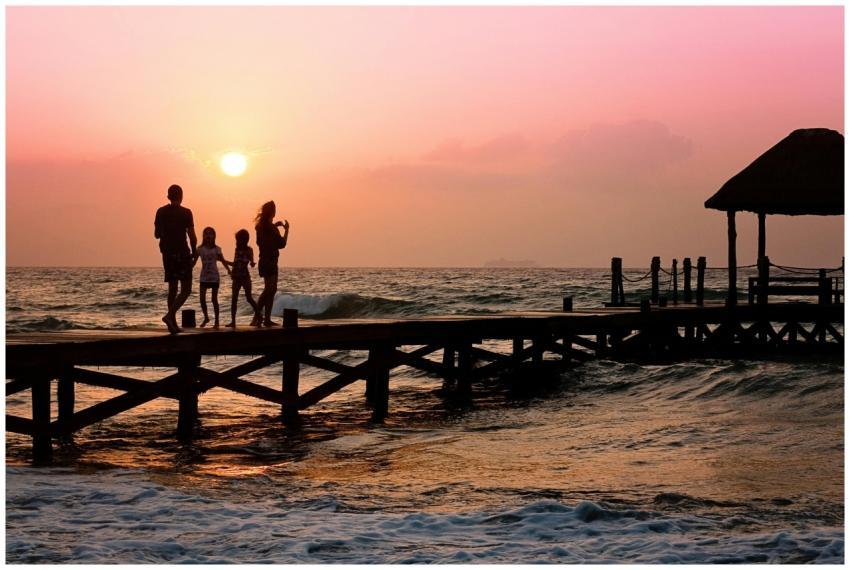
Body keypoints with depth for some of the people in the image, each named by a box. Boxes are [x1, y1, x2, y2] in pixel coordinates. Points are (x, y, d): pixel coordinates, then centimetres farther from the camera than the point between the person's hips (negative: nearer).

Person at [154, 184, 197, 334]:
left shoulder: (161, 212, 5)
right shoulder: (185, 213, -8)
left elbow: (156, 234, 11)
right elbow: (192, 236, -10)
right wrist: (194, 253, 2)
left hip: (167, 254, 5)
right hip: (182, 253, -5)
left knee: (172, 288, 12)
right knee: (186, 289, -2)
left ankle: (173, 324, 9)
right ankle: (169, 315, -22)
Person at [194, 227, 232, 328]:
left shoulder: (216, 249, -2)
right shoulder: (200, 249, 1)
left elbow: (223, 261, -4)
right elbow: (194, 260, 1)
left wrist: (228, 269, -20)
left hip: (214, 277, -2)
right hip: (204, 277, 2)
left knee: (214, 299, -1)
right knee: (202, 299, -6)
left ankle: (216, 321, 6)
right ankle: (206, 317, 16)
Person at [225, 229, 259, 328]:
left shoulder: (248, 250, -5)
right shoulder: (237, 250, 9)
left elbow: (251, 261, -14)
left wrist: (252, 263, -34)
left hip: (245, 277, -5)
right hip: (236, 277, 5)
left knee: (249, 298, -4)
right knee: (234, 299, 0)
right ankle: (233, 321, 1)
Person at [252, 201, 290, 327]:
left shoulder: (261, 226, 9)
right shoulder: (270, 227, -17)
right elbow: (281, 244, -14)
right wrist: (286, 230, -3)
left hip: (265, 261, 10)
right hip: (269, 262, -10)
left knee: (271, 289, 11)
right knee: (269, 289, -15)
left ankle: (267, 319, 11)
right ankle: (257, 316, -22)